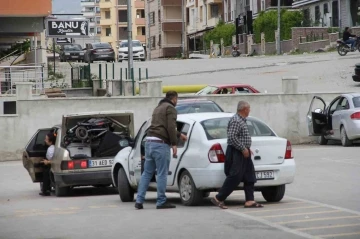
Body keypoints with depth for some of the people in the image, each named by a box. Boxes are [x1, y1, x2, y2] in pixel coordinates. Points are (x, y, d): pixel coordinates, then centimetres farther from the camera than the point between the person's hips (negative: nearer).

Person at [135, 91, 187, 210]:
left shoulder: (158, 108, 26)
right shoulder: (170, 108, -2)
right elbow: (171, 127, -15)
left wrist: (179, 135, 49)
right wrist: (174, 144, -12)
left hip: (149, 142, 8)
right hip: (161, 143, -8)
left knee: (147, 173, 10)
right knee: (162, 174, -3)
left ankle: (139, 201, 6)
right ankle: (161, 202, -1)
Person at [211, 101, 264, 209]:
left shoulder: (242, 120, 17)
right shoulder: (236, 121, -16)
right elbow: (232, 137, -25)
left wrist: (247, 148, 18)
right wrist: (243, 148, -21)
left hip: (243, 153, 11)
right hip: (236, 153, -11)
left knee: (249, 178, 7)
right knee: (234, 178, -9)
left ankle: (249, 201, 7)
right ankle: (218, 198, -3)